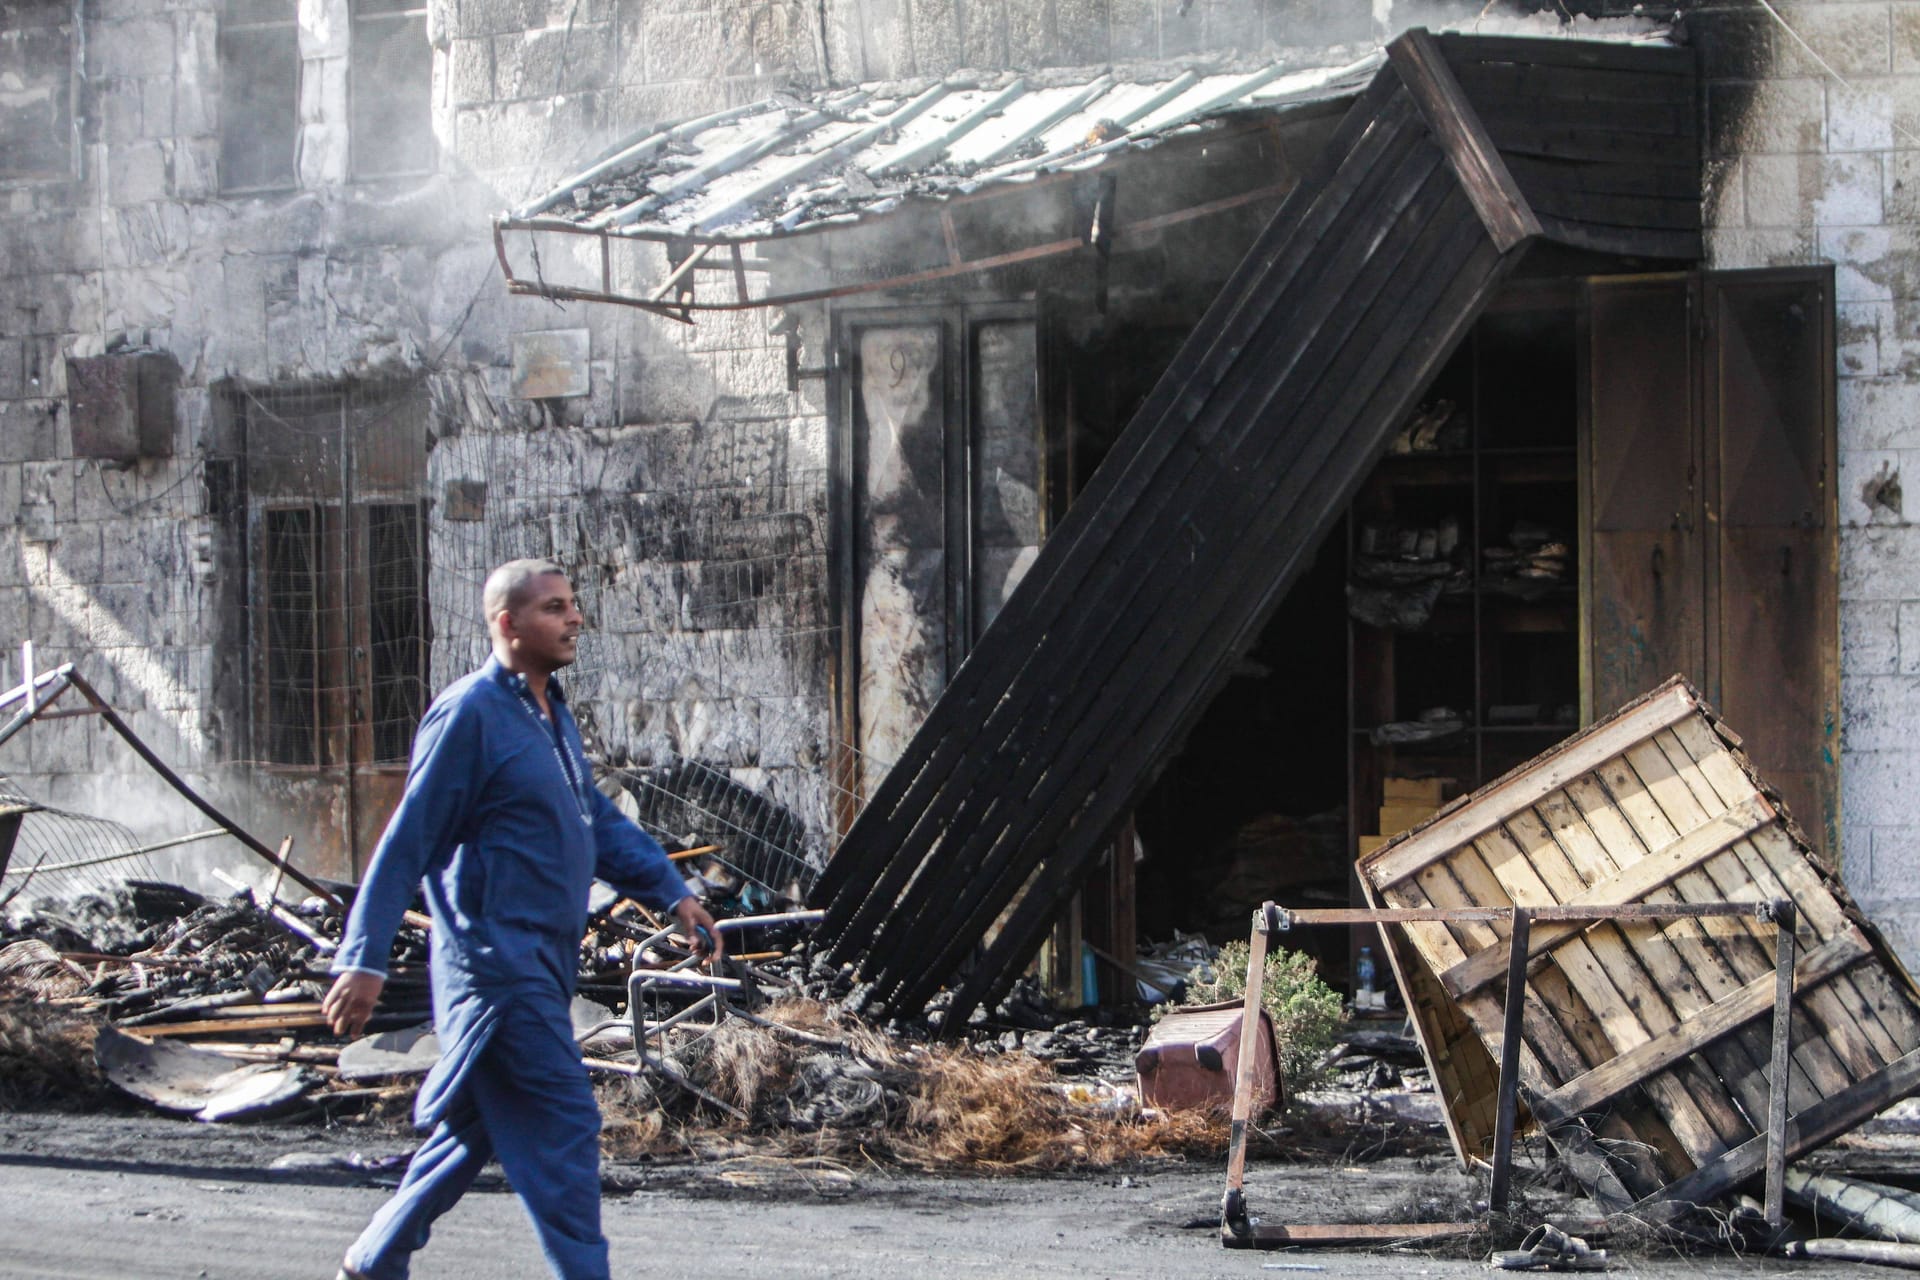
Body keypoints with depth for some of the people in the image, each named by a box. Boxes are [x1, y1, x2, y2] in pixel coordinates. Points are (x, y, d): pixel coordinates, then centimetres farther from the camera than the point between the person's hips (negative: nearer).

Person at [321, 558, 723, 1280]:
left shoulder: (551, 713, 15)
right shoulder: (469, 713, -13)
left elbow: (600, 822, 22)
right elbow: (408, 843, -15)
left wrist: (673, 895, 12)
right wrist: (364, 959, -18)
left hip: (542, 964, 9)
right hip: (496, 961, -9)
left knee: (477, 1127, 16)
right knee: (562, 1132, -9)